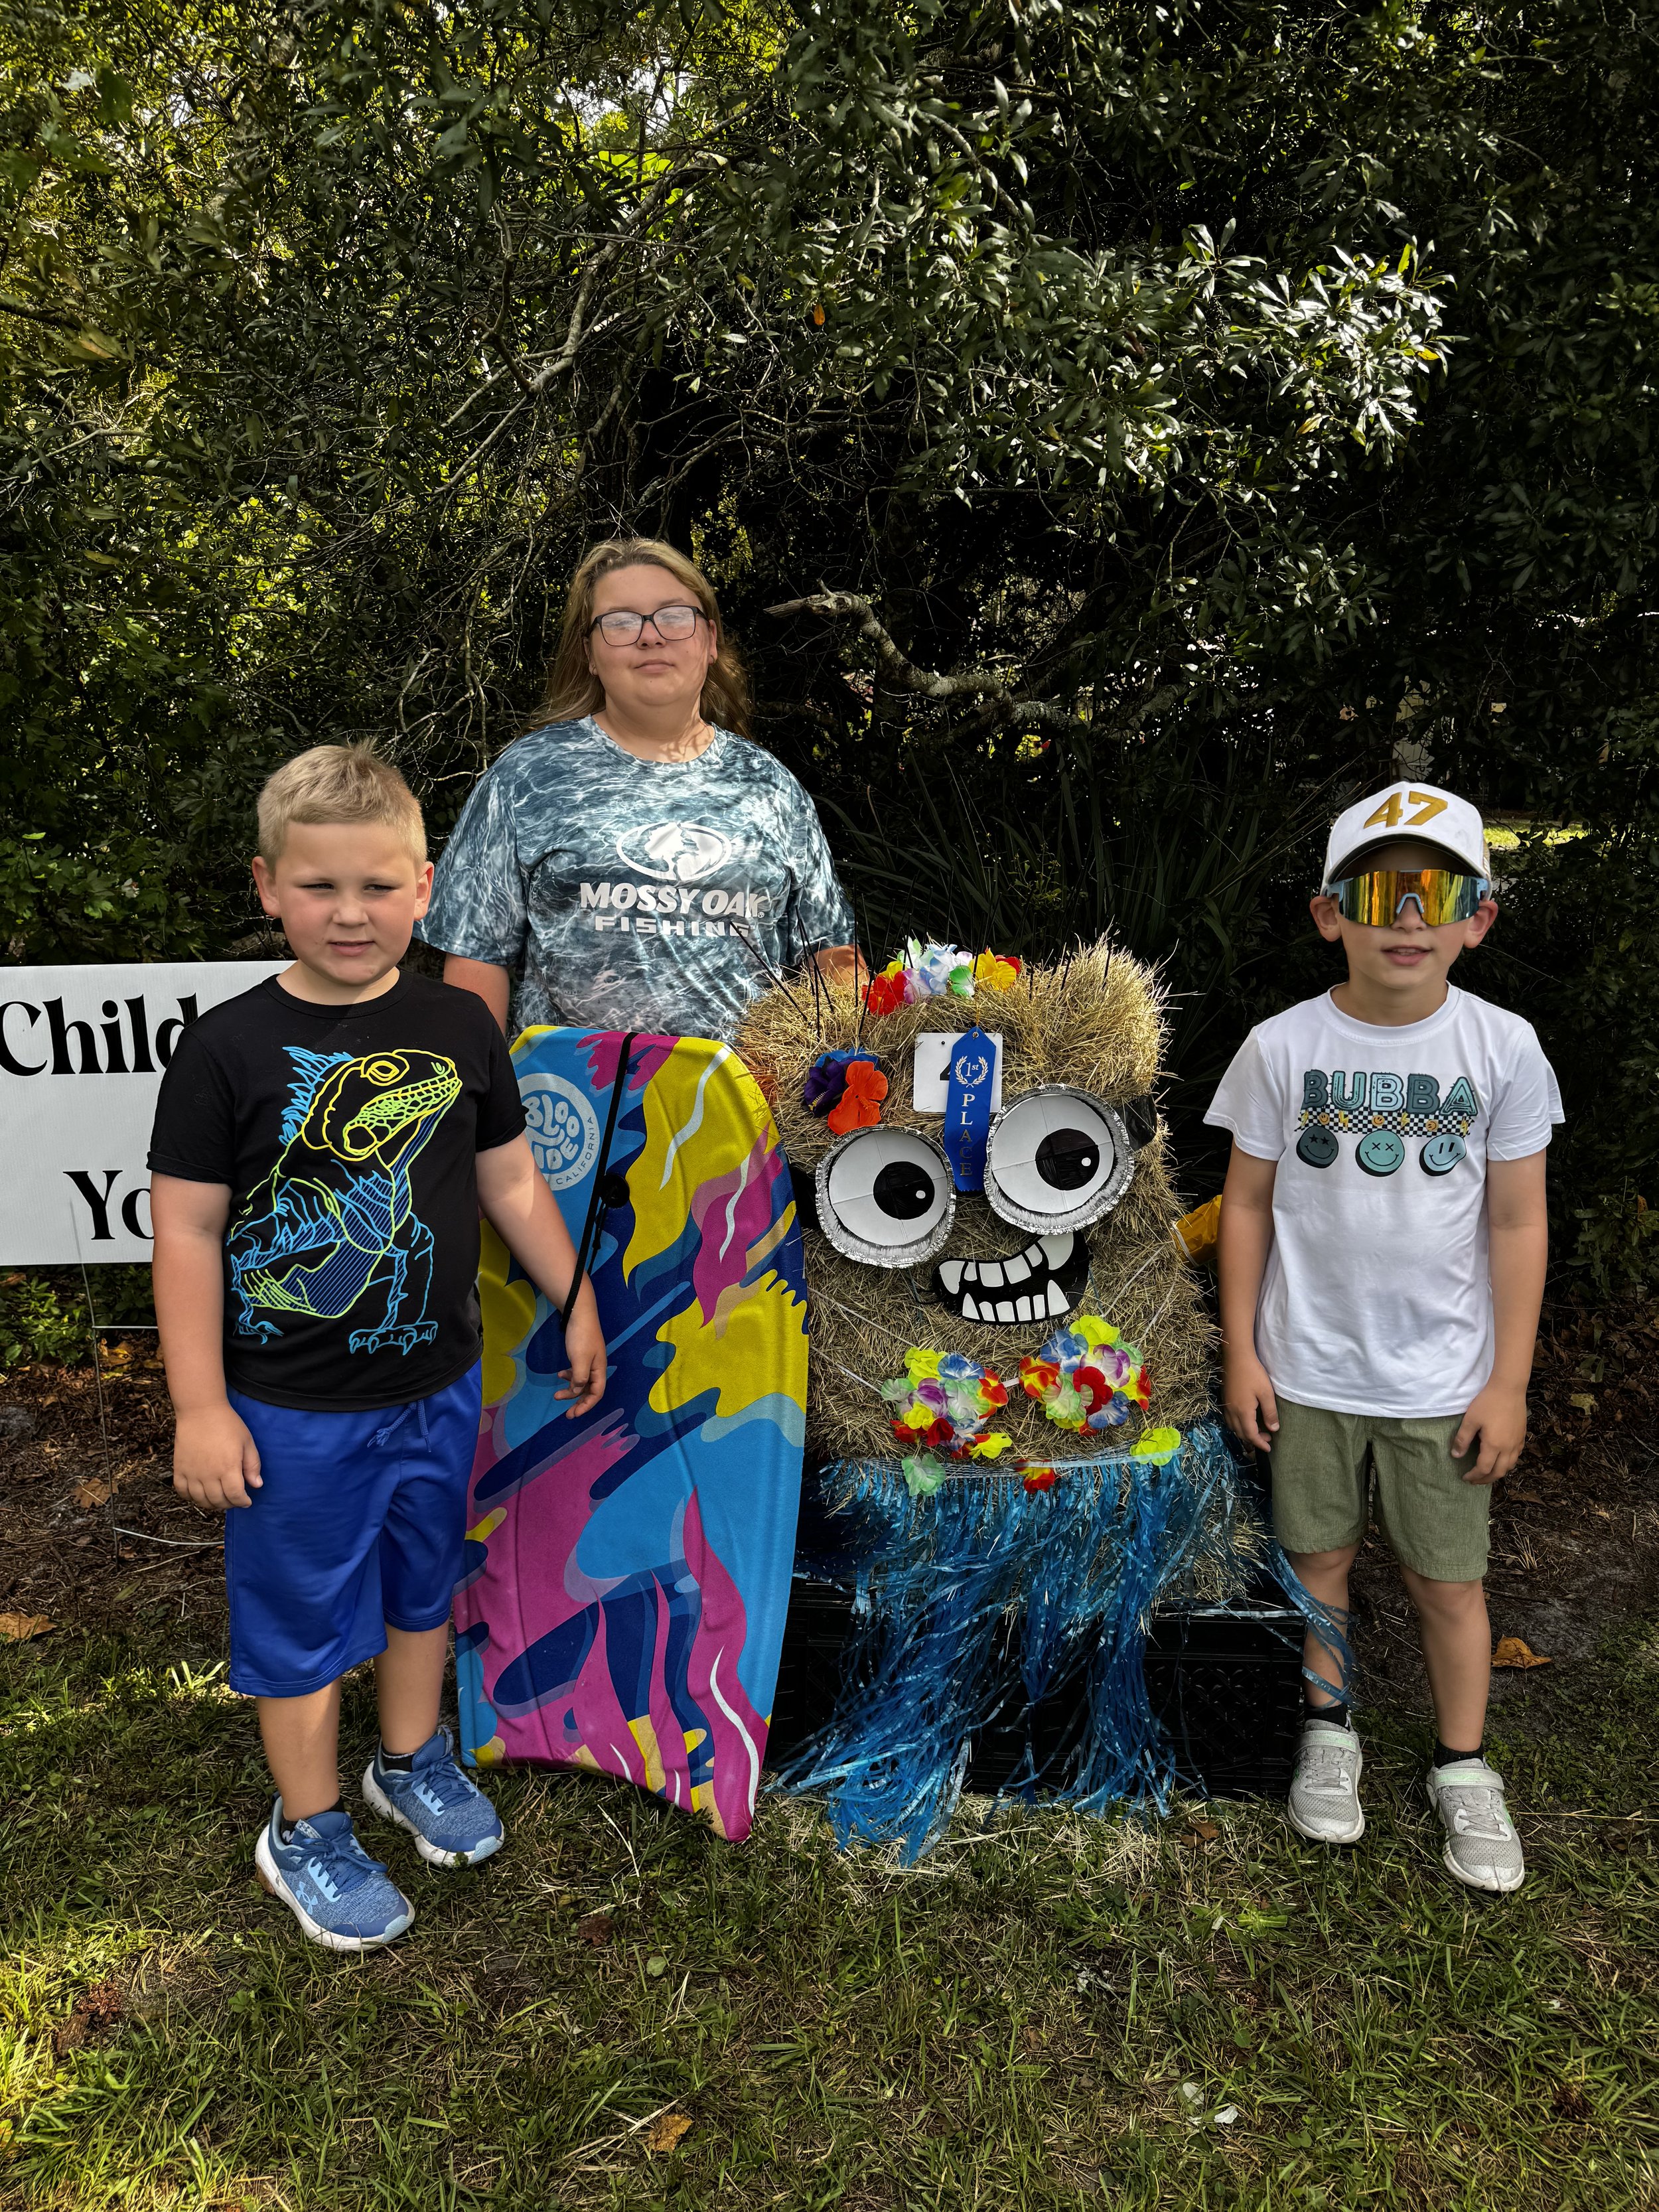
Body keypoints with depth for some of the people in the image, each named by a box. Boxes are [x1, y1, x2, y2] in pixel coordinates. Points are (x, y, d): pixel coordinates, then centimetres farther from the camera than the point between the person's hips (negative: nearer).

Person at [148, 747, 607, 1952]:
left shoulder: (459, 1027, -4)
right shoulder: (229, 1048, -14)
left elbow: (512, 1182, 6)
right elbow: (188, 1233, -11)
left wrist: (579, 1306, 10)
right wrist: (200, 1407, -12)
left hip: (436, 1388, 4)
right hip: (291, 1412, -4)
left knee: (424, 1584, 22)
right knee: (303, 1618, 12)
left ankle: (414, 1760, 47)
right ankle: (307, 1831, 34)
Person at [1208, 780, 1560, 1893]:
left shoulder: (1503, 1049, -7)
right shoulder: (1283, 1048, -7)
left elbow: (1517, 1224, -2)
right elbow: (1248, 1204, 0)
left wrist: (1509, 1382, -3)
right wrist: (1241, 1353, 0)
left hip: (1443, 1376, 0)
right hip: (1310, 1370, 1)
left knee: (1450, 1581, 11)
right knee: (1319, 1557, 15)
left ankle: (1464, 1769, 31)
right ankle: (1330, 1729, 38)